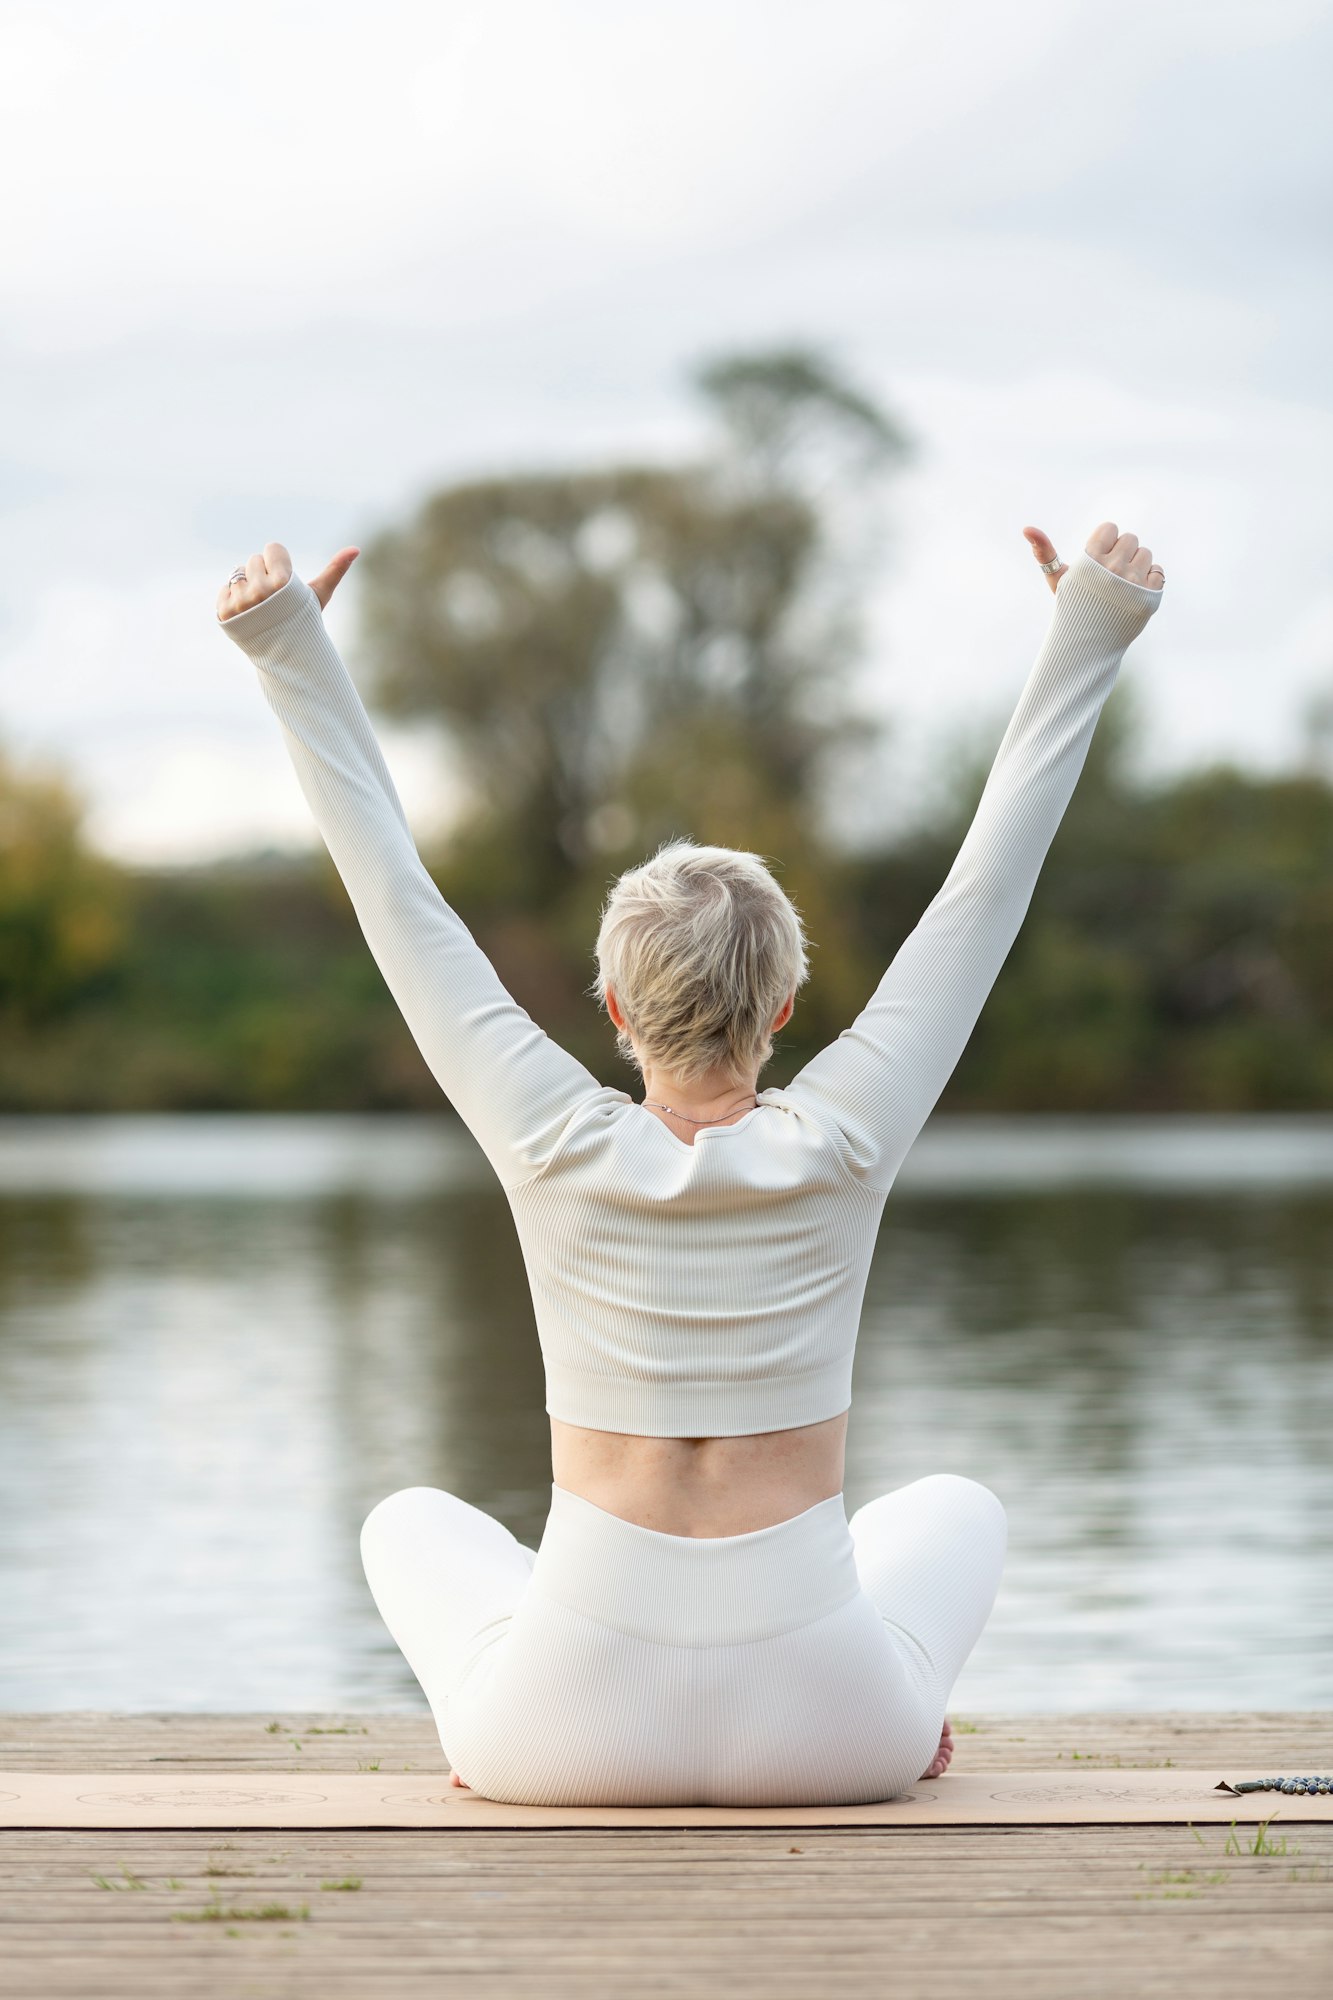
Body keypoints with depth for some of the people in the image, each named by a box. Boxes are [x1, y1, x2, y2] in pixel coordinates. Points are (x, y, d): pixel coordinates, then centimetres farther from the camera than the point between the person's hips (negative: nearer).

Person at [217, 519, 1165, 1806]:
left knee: (414, 1525, 32)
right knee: (957, 1510, 33)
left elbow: (399, 901, -3)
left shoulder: (559, 1152, -9)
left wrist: (289, 654, 0)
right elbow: (986, 892, -3)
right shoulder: (841, 1150, -8)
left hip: (576, 1737, -1)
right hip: (826, 1735, 1)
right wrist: (1085, 640, 1)